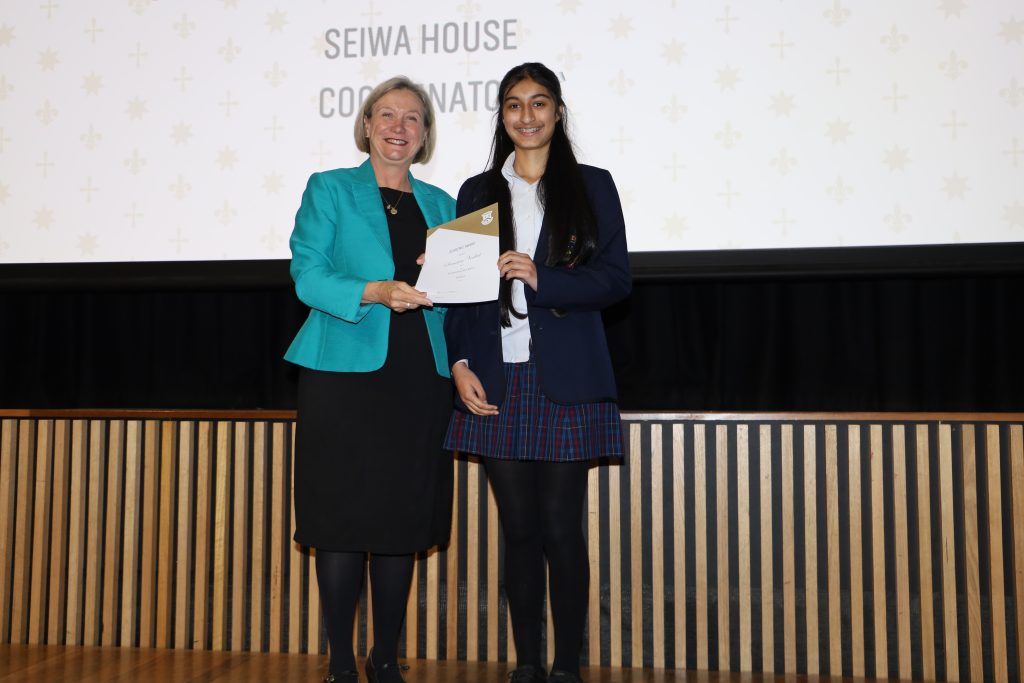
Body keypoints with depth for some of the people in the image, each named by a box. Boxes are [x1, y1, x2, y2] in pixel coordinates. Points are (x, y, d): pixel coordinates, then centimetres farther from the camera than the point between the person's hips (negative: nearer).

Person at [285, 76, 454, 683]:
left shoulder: (441, 204, 17)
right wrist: (374, 292, -20)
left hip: (419, 382, 4)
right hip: (346, 376, -3)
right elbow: (308, 275, -5)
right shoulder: (329, 189, 6)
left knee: (405, 521, 8)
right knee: (343, 520, -1)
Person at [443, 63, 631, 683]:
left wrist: (542, 279, -16)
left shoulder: (592, 186, 6)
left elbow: (616, 278, -2)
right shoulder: (478, 192, 13)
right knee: (518, 528, 8)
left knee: (561, 528, -1)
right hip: (496, 381, 3)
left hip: (565, 380, -2)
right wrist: (460, 364, -1)